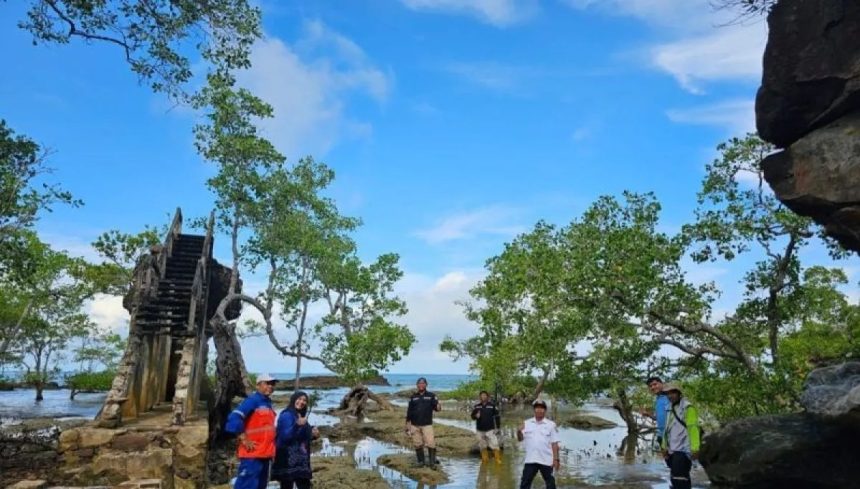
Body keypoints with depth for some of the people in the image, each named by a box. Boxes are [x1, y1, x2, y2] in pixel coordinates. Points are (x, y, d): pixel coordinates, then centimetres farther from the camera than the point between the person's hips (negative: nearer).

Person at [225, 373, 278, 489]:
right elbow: (234, 418, -22)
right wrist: (244, 439, -19)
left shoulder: (268, 403, 16)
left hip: (265, 454, 9)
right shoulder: (252, 400, -10)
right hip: (252, 454, -9)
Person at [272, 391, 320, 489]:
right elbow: (285, 436, -22)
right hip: (287, 460, -8)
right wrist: (297, 425, -35)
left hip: (301, 461, 8)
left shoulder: (302, 416, 15)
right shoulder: (286, 415, -10)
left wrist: (313, 435, 3)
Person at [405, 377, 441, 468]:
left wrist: (438, 407, -29)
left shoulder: (431, 396, 2)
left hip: (427, 425, -2)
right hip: (415, 425, 3)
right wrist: (407, 426, 11)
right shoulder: (413, 397, 9)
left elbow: (437, 407, -5)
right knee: (417, 444, 8)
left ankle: (432, 462, -1)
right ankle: (420, 461, 21)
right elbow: (409, 412, 13)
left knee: (431, 443, -10)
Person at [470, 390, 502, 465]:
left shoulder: (492, 406, -2)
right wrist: (476, 416, -15)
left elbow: (497, 416, 2)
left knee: (494, 445, -9)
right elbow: (472, 416, 8)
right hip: (480, 430, 3)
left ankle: (498, 459, -2)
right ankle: (485, 459, 22)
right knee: (482, 446, 10)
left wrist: (497, 427, -2)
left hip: (490, 429, -3)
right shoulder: (476, 406, 4)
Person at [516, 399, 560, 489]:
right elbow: (520, 439, 1)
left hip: (547, 461, -1)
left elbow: (554, 444, -1)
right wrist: (519, 431, -19)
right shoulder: (526, 423, 4)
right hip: (530, 460, 1)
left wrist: (556, 459, -5)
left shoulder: (551, 425, 0)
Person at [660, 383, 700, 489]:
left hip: (683, 450, -8)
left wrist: (695, 449, -21)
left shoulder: (687, 407, -8)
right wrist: (664, 446, 18)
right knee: (675, 478, 12)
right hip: (672, 450, 8)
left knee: (680, 480, -14)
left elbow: (693, 428, -15)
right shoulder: (670, 409, 17)